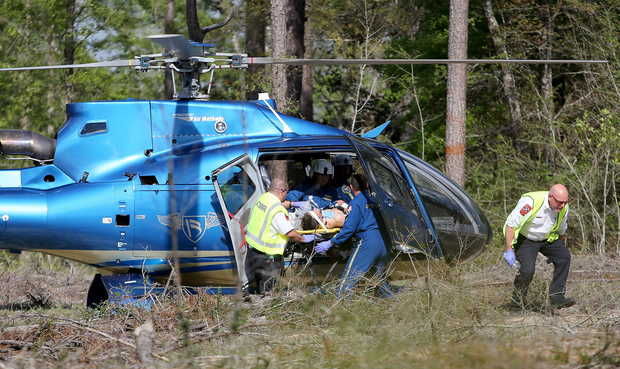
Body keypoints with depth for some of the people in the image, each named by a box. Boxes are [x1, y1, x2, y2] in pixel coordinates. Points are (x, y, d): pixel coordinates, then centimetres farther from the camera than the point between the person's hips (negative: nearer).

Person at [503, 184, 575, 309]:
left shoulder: (563, 208, -10)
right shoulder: (531, 202, -31)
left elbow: (561, 231, 11)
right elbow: (510, 224, -27)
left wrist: (559, 250, 19)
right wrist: (509, 250, -29)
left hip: (547, 238, 6)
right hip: (525, 239, -6)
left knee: (564, 257, -16)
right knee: (528, 269, -22)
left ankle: (556, 296, -13)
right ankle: (518, 299, 6)